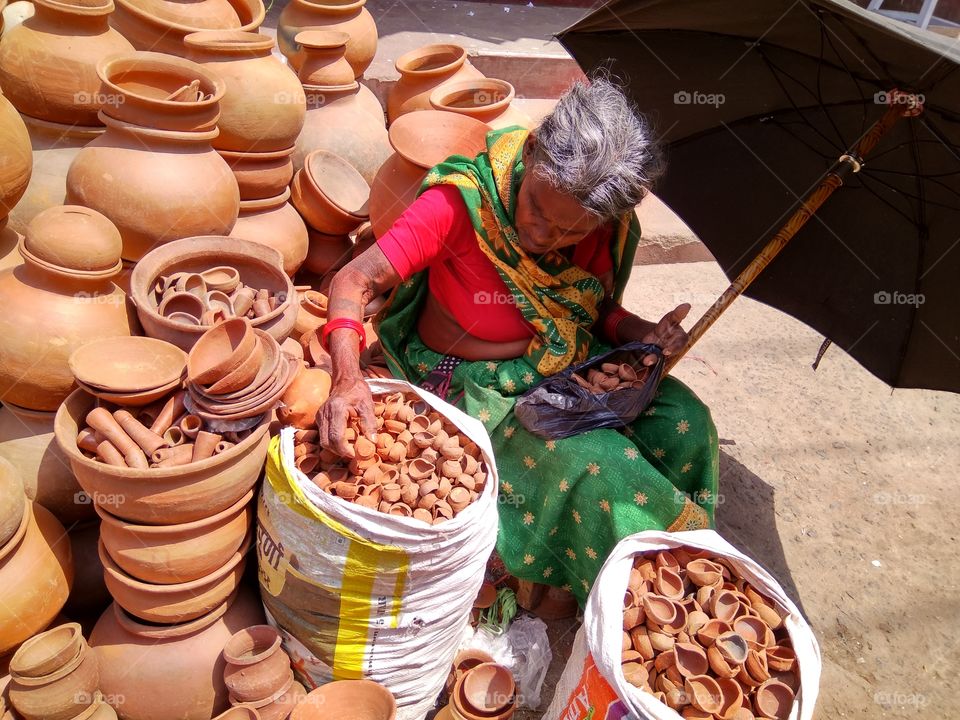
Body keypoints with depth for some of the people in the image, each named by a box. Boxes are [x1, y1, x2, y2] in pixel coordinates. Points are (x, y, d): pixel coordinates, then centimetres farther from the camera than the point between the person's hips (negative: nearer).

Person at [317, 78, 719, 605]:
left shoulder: (605, 225, -12)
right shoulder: (465, 200, -27)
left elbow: (598, 311, 3)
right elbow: (356, 280, -30)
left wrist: (643, 333, -19)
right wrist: (347, 376, -47)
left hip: (568, 367, 5)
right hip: (475, 385, -5)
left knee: (687, 423, -12)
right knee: (592, 463, -26)